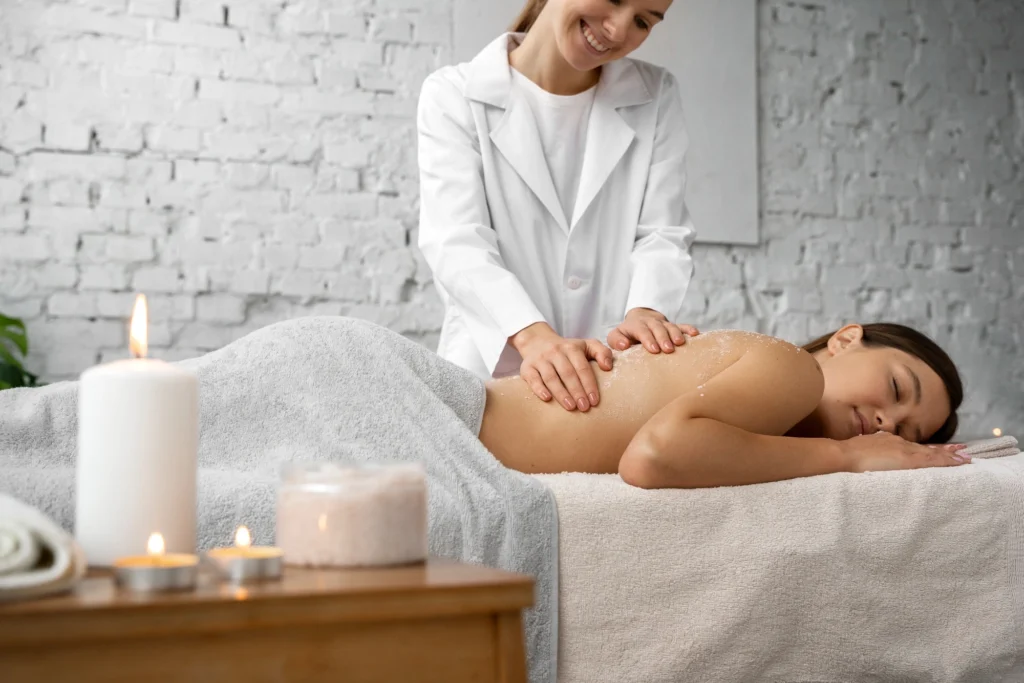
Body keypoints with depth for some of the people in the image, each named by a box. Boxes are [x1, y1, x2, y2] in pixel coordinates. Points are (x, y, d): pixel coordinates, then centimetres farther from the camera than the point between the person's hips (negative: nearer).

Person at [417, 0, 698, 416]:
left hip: (624, 377, 2)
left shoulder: (655, 97, 12)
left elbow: (663, 233, 4)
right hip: (491, 376, -1)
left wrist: (645, 312, -17)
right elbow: (457, 242, -10)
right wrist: (533, 335, -27)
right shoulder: (453, 96, 2)